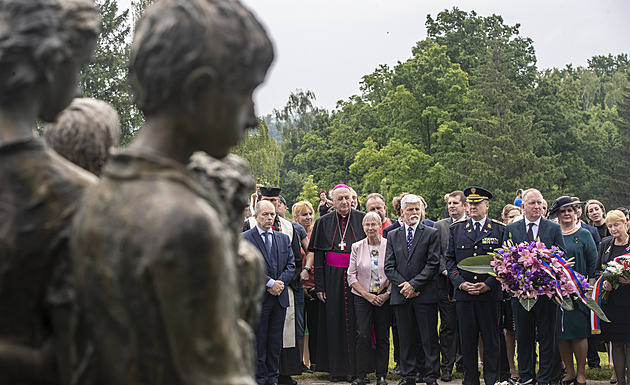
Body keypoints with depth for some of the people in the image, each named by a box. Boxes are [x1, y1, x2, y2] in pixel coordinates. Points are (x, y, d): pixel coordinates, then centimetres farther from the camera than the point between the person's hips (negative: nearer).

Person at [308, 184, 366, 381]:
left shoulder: (363, 220, 3)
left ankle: (359, 367, 8)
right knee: (335, 322, 2)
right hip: (333, 279, 1)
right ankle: (337, 367, 10)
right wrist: (319, 286, -2)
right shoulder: (323, 223, 6)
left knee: (357, 321, 0)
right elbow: (318, 256, 5)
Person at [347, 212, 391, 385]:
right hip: (362, 297, 0)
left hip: (384, 298, 0)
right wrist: (367, 295, -6)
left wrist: (387, 294, -10)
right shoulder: (357, 247, 4)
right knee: (362, 335, -8)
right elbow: (351, 276, 3)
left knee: (383, 336, 2)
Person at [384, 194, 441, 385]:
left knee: (429, 337, 0)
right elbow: (389, 266, 6)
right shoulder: (392, 236, 12)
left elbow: (433, 264, -4)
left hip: (425, 294, -3)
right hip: (401, 295, 3)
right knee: (405, 337, 7)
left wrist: (414, 284, -12)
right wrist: (403, 285, -8)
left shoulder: (431, 233, 3)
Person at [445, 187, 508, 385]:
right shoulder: (456, 229, 11)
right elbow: (450, 259, 9)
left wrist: (488, 284, -9)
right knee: (467, 339, 5)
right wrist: (460, 283, -5)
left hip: (491, 294, -2)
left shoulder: (499, 230, 4)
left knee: (491, 339, 1)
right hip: (463, 294, 2)